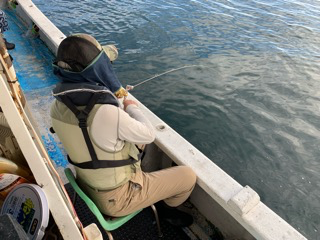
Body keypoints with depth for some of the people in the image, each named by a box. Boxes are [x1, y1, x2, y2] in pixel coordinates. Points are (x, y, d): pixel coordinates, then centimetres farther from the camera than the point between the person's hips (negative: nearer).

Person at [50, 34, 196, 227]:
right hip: (117, 198, -7)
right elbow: (149, 135, -20)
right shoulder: (108, 113, -38)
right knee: (188, 176, 5)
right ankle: (167, 208, 36)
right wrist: (132, 108, -3)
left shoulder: (59, 105, -12)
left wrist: (107, 97, 8)